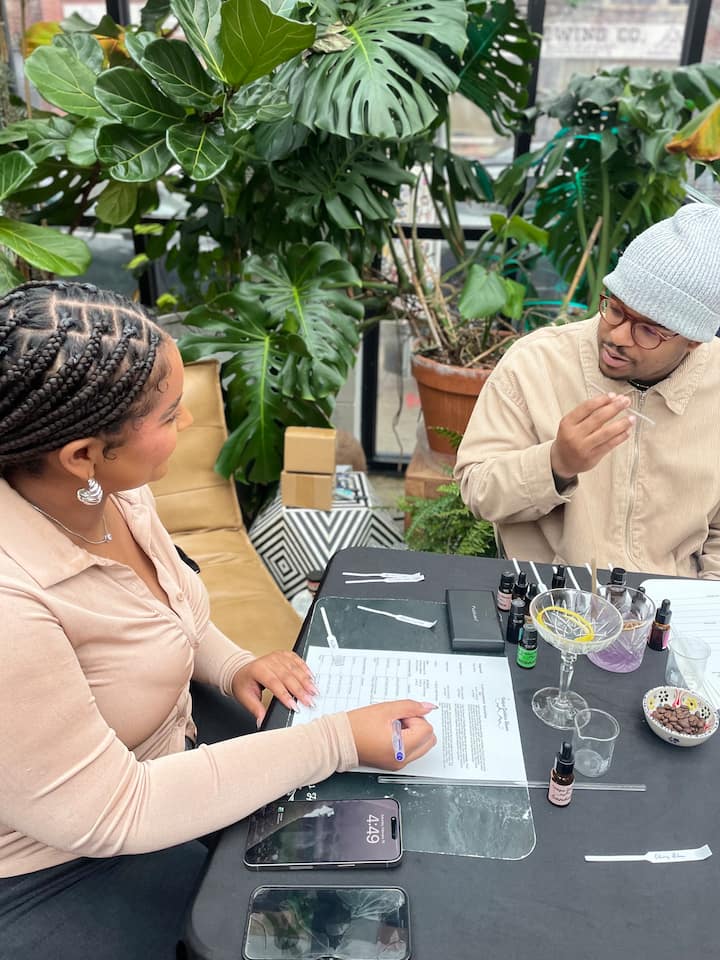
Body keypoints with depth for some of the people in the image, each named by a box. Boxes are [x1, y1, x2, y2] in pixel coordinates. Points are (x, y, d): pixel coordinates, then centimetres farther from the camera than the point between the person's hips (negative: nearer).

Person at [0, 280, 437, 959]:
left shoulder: (112, 494, -11)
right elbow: (105, 815, -28)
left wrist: (231, 666, -8)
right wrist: (337, 743, -28)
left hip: (162, 764, 7)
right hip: (62, 868, -6)